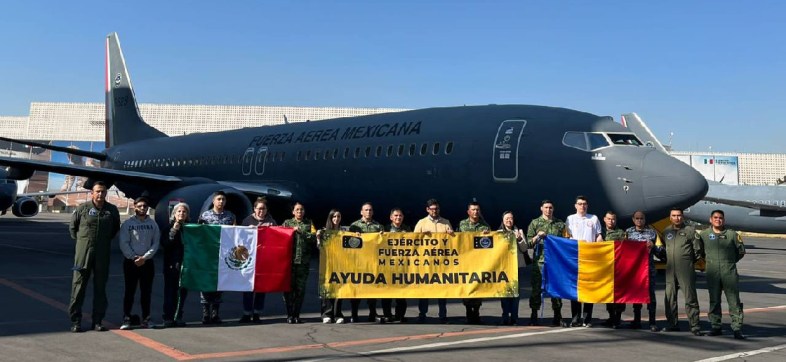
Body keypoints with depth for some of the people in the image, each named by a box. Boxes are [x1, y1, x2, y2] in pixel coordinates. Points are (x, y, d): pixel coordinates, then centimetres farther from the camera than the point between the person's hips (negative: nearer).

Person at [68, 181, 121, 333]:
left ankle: (98, 320, 13)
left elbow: (116, 228, 20)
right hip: (83, 252, -2)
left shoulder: (112, 210, 5)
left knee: (100, 287, 6)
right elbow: (72, 226, 11)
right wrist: (80, 240, 8)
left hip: (103, 254, 2)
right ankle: (75, 321, 5)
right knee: (78, 285, -1)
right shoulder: (82, 208, -1)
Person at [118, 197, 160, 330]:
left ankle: (145, 319, 11)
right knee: (129, 291, -1)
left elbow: (155, 244, 3)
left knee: (146, 291, 5)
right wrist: (134, 258, -13)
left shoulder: (153, 224, 7)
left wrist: (144, 257, -9)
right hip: (130, 262, -2)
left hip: (147, 262, 2)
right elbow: (124, 244, -4)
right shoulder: (127, 224, 1)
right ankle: (126, 319, 2)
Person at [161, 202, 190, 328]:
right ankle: (168, 318, 2)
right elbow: (164, 243, -10)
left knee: (183, 291, 5)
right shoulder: (169, 227, 3)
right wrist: (173, 231, -15)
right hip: (171, 264, -2)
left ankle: (178, 317, 13)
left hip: (185, 264, 2)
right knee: (170, 291, -2)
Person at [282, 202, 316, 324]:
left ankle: (296, 315, 11)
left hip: (303, 260, 1)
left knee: (300, 288, 3)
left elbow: (314, 237, -3)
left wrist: (301, 231, -9)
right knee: (288, 287, -3)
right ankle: (289, 315, 5)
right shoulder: (287, 223, 12)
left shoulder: (309, 224, 12)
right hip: (289, 259, -1)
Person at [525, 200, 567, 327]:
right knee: (537, 287, -2)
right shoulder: (535, 223, 9)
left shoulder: (560, 223, 13)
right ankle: (534, 316, 5)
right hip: (539, 260, -1)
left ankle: (557, 316, 10)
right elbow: (529, 243, 5)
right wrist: (537, 236, -11)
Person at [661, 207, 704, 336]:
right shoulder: (666, 231, 14)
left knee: (690, 298, -6)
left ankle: (694, 326, -3)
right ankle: (672, 324, 17)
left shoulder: (690, 231, 0)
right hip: (670, 270, 5)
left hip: (686, 270, -5)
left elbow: (698, 250, 4)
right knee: (669, 297, 8)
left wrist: (689, 261, 8)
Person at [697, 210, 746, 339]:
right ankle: (715, 327, 15)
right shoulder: (704, 234, 6)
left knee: (734, 300, -4)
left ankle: (737, 328, -2)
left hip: (729, 272, -1)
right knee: (714, 301, 7)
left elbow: (741, 251, 14)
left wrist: (730, 261, 11)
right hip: (712, 272, 1)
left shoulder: (732, 234, 5)